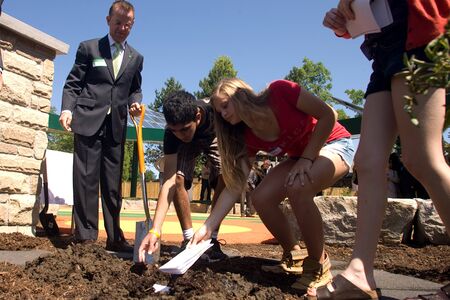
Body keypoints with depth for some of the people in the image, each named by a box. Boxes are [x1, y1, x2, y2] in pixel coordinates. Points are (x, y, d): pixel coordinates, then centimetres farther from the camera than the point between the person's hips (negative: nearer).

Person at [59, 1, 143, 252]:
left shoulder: (136, 58, 17)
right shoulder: (88, 48, 7)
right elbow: (73, 84, 4)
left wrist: (135, 102, 0)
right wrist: (67, 109, -12)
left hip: (117, 125, 3)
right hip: (88, 120, -3)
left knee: (113, 182, 5)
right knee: (86, 179, -4)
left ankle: (114, 237, 11)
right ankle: (85, 236, 1)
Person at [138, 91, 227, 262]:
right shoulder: (172, 132, -37)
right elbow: (169, 181, -41)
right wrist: (155, 231, -49)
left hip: (216, 138, 0)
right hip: (186, 145, 0)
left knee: (223, 180, -24)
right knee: (179, 179, -24)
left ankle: (212, 240, -11)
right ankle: (189, 239, -9)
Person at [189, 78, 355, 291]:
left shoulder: (279, 92, -25)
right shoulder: (248, 138, -10)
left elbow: (328, 115, -20)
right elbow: (235, 186, -14)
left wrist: (307, 158, -24)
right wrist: (207, 227, -21)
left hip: (334, 145, -6)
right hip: (300, 157, 6)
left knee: (298, 188, -34)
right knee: (261, 198, -15)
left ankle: (319, 265, -15)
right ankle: (293, 256, 7)